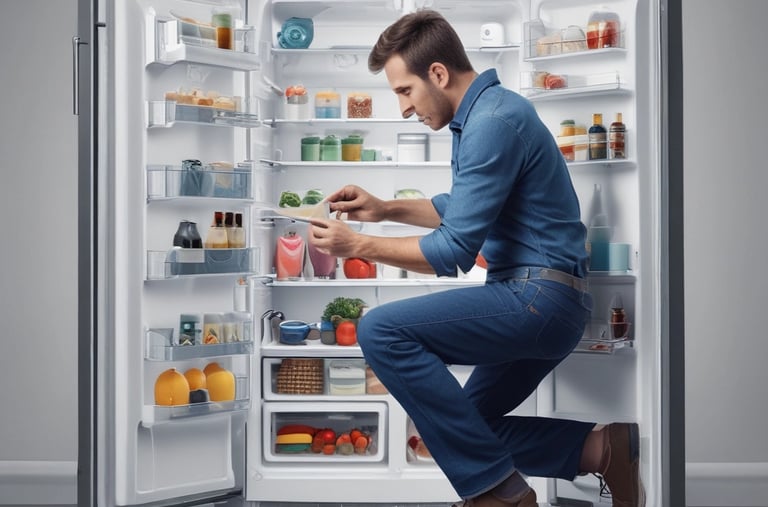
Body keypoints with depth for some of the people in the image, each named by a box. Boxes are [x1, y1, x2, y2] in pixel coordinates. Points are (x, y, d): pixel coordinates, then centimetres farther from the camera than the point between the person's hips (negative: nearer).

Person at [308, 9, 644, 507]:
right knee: (464, 429, 18)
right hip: (541, 302, 11)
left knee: (381, 331, -22)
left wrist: (357, 245, -9)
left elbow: (454, 252, -19)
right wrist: (385, 209, 17)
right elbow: (463, 209, 28)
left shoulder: (493, 122, -17)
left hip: (538, 298, -11)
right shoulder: (485, 111, 15)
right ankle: (602, 448, 12)